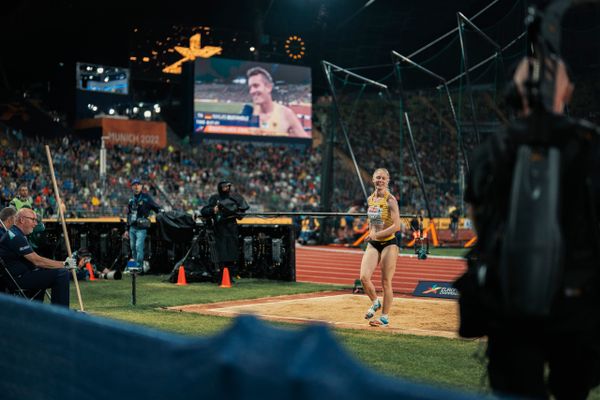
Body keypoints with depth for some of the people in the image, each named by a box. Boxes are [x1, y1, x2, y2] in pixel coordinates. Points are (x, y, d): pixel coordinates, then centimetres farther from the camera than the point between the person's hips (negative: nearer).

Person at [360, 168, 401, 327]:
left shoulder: (390, 200, -11)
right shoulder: (370, 199, 8)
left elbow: (396, 226, -17)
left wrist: (377, 235, -20)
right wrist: (371, 234, 12)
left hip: (389, 244, -5)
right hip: (373, 244, 5)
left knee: (386, 282, 0)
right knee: (364, 277, -9)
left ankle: (385, 317, 12)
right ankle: (375, 302, 19)